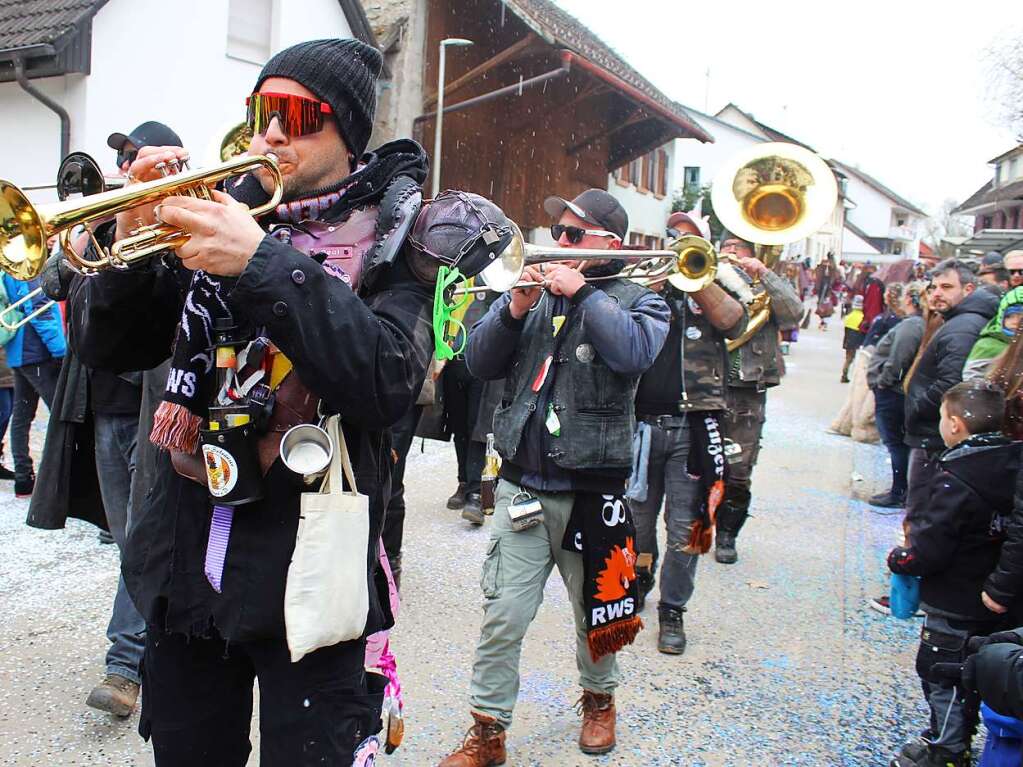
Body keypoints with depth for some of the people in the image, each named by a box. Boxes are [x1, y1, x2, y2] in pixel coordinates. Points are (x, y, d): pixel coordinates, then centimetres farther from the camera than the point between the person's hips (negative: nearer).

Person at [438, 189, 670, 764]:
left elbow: (636, 351, -21)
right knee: (503, 620, 2)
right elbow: (480, 363, 3)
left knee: (597, 611, 17)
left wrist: (581, 291, -17)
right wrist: (514, 309, -11)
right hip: (522, 486, 2)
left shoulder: (637, 299, 1)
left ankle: (599, 698, 42)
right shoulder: (536, 292, 9)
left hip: (591, 490, -2)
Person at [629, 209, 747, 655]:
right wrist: (652, 285, -16)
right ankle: (638, 583, 40)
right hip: (641, 421, 1)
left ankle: (672, 611, 18)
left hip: (693, 425, -1)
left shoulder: (715, 283, 10)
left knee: (685, 529, 3)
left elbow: (734, 322, -11)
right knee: (636, 520, 14)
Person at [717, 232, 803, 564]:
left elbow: (794, 313, -6)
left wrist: (763, 274, -10)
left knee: (738, 471, 0)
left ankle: (726, 536, 16)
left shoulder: (767, 287, 12)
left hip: (747, 391, 0)